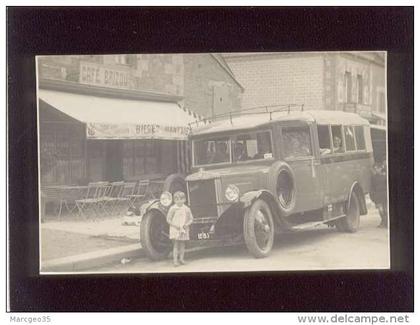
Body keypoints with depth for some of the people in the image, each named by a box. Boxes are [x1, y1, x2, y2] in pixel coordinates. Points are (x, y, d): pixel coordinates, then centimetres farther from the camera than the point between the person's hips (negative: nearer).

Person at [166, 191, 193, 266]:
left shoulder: (186, 209, 1)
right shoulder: (172, 208, -5)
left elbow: (191, 219, 7)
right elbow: (168, 219, -1)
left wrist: (187, 224, -12)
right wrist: (175, 225, -14)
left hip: (184, 229, 3)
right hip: (175, 229, -2)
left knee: (182, 245, 7)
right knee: (176, 245, -6)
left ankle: (181, 258, 19)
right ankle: (175, 260, -5)